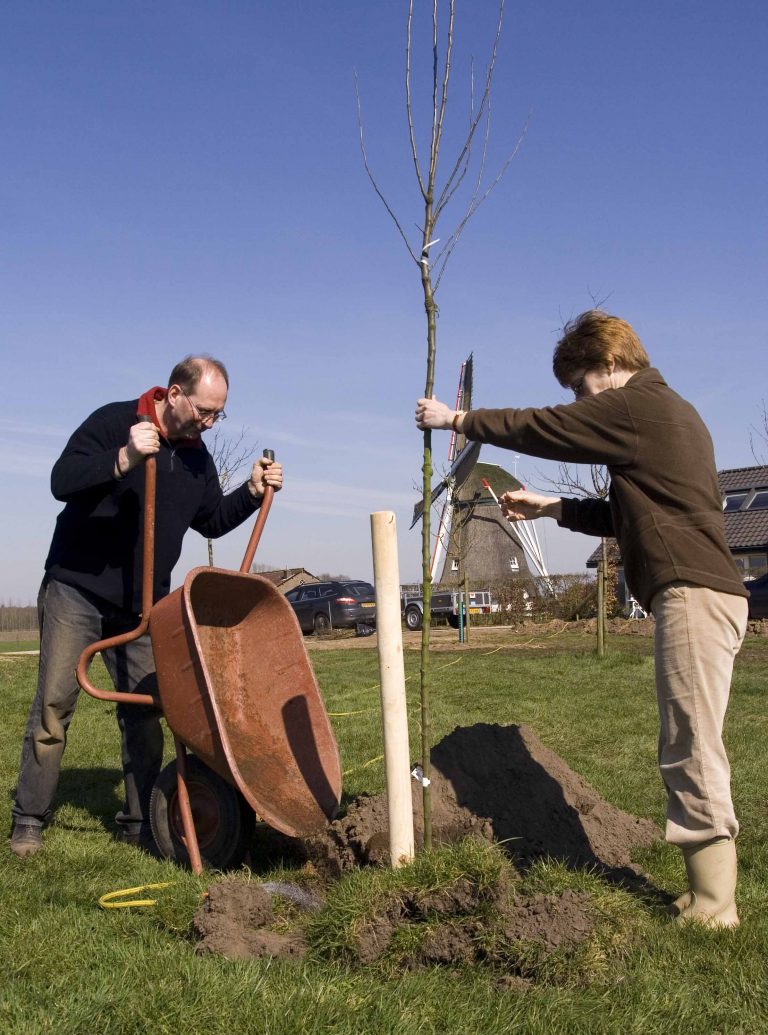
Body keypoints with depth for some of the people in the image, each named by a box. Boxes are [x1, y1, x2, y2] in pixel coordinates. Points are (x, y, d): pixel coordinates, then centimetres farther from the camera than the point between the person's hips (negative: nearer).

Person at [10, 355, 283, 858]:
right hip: (76, 590, -5)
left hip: (143, 605, 5)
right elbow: (62, 481, -20)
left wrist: (252, 492, 2)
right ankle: (30, 819, 8)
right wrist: (124, 459, -34)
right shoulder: (113, 422, -10)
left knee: (144, 712, 2)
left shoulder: (197, 456, 9)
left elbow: (211, 521, 17)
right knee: (54, 703, -3)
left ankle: (139, 822, 12)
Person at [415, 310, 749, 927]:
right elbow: (633, 516, 28)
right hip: (698, 593, 10)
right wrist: (551, 508, 24)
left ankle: (712, 909, -2)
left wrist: (456, 419, 10)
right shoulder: (666, 413, 24)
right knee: (689, 752, 11)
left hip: (694, 593, -10)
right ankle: (708, 895, 16)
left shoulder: (639, 404, -6)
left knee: (692, 752, -7)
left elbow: (541, 428, -1)